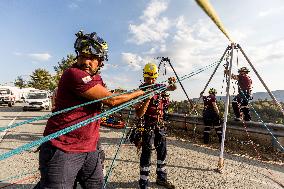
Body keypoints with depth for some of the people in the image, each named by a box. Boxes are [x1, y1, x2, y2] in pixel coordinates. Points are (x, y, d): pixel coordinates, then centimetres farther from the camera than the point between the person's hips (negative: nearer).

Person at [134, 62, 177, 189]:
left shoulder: (159, 87, 1)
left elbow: (173, 88, 19)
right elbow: (139, 114, -20)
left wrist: (172, 82, -5)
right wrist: (148, 99, -28)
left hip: (160, 124, 7)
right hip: (148, 125, -6)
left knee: (162, 151, 16)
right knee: (147, 153, -2)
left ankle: (161, 178, 36)